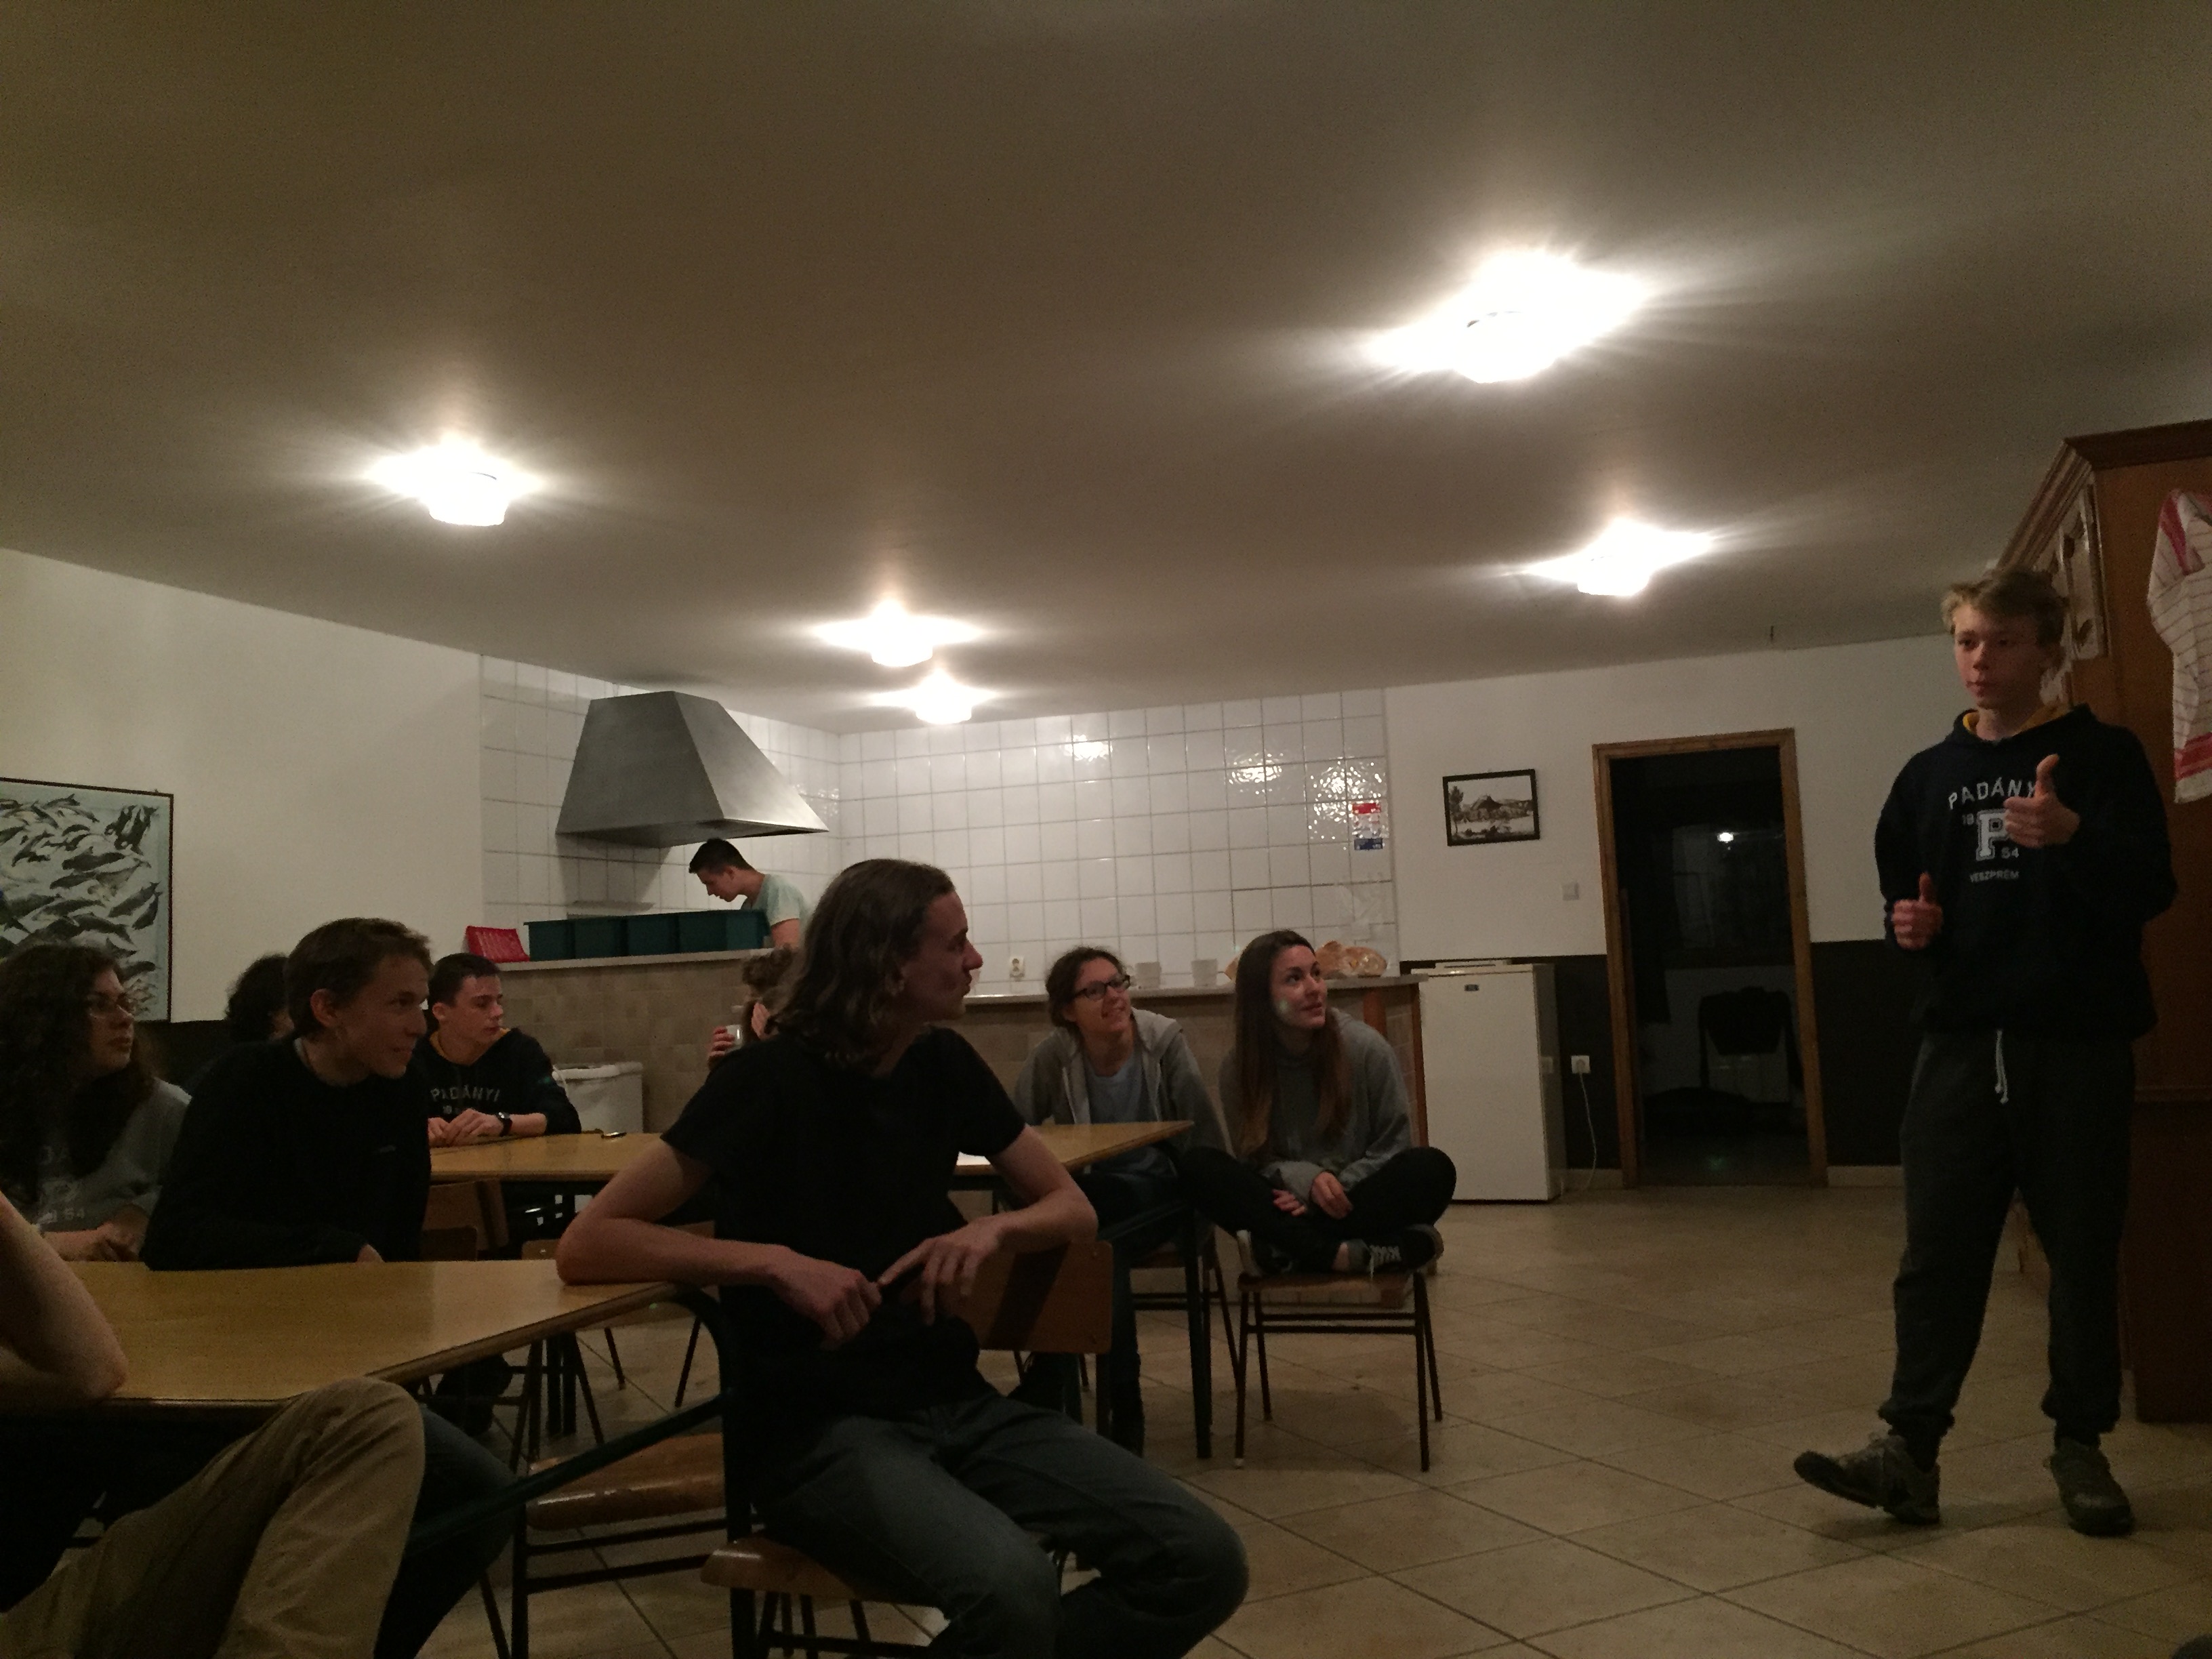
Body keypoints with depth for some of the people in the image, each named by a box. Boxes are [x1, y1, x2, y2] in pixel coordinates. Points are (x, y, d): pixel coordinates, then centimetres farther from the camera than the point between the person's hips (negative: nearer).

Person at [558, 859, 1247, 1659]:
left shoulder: (946, 1064, 6)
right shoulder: (770, 1078, -11)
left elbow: (1073, 1207, 13)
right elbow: (587, 1244, -13)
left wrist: (992, 1229, -10)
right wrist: (776, 1262, -25)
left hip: (954, 1402, 6)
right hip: (821, 1426, -5)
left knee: (1203, 1561, -11)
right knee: (1011, 1588, -35)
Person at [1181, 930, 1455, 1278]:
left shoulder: (1366, 1047, -6)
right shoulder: (1238, 1067, -3)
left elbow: (1393, 1147, 0)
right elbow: (1254, 1158, 2)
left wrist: (1337, 1189, -14)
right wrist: (1307, 1180, -19)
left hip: (1359, 1202, 0)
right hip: (1291, 1203, 1)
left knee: (1433, 1169, -29)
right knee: (1199, 1166, -24)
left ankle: (1284, 1250, -33)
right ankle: (1342, 1254, -35)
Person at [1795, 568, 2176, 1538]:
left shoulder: (2102, 757, 1)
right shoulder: (1928, 775, 13)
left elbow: (2149, 892, -11)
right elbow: (1900, 891, 21)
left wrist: (2073, 837, -30)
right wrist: (1909, 924, -1)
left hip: (2079, 1044, -3)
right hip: (1962, 1043, 3)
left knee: (2082, 1252, 6)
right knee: (1937, 1253, 1)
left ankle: (2080, 1445, 20)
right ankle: (1909, 1446, 3)